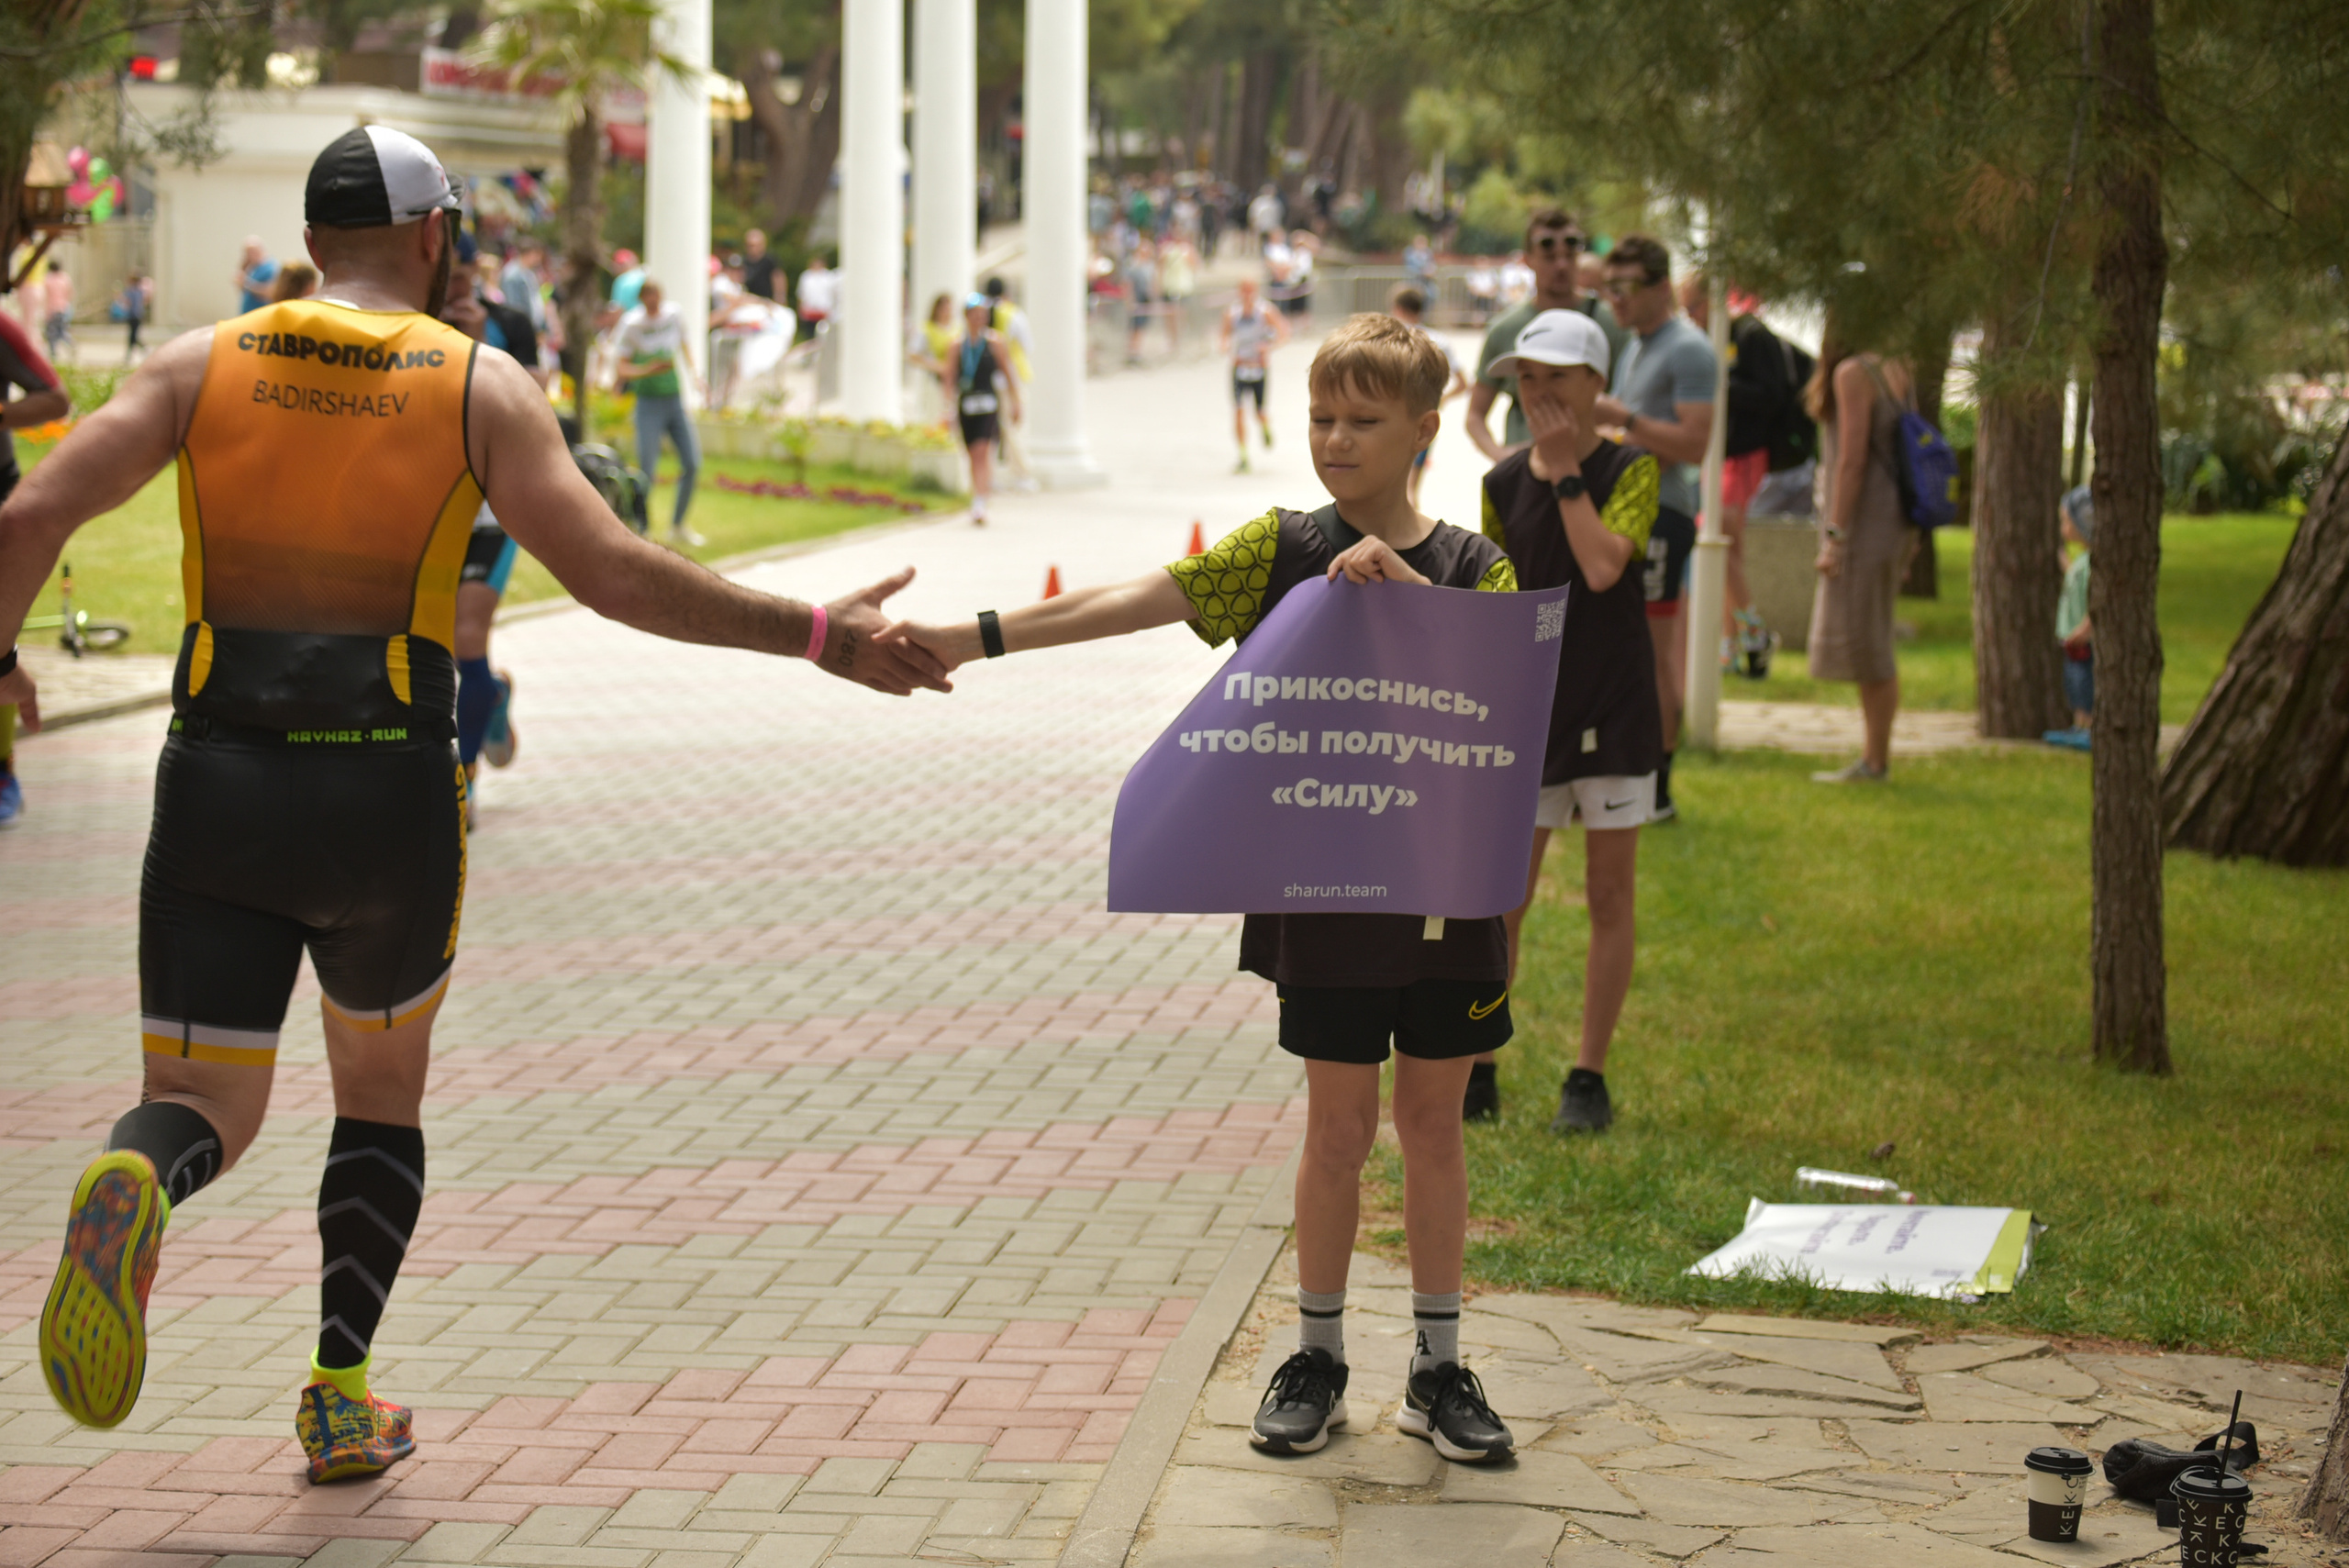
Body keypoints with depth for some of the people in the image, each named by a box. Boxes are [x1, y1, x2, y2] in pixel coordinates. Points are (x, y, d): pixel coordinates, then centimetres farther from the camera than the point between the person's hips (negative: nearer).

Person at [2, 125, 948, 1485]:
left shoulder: (202, 364, 6)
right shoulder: (479, 383, 1)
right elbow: (613, 574, -10)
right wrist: (818, 634, -4)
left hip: (217, 779, 1)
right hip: (391, 792, -1)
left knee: (204, 1112, 7)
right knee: (382, 1092, 24)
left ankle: (132, 1192, -30)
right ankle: (342, 1398, 17)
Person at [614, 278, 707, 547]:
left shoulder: (675, 314, 1)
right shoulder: (631, 325, -12)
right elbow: (623, 369, -10)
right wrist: (647, 370, -28)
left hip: (676, 401, 5)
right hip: (649, 404, -5)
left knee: (692, 464, 1)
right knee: (646, 473, -10)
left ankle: (677, 526, 19)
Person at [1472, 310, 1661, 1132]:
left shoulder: (1631, 470, -6)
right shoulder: (1503, 484, 4)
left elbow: (1603, 565, -23)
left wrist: (1565, 473, -18)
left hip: (1613, 715, -3)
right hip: (1527, 716, 3)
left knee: (1609, 900, 4)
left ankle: (1588, 1079, 13)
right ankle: (1477, 1070, 13)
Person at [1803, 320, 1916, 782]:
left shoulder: (1852, 374, -12)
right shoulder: (1894, 372, 13)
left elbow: (1852, 459, -16)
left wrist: (1834, 536, -16)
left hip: (1864, 521, -9)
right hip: (1894, 523, 9)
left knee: (1863, 643, -5)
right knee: (1869, 644, 13)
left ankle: (1876, 760, -3)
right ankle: (1874, 755, 16)